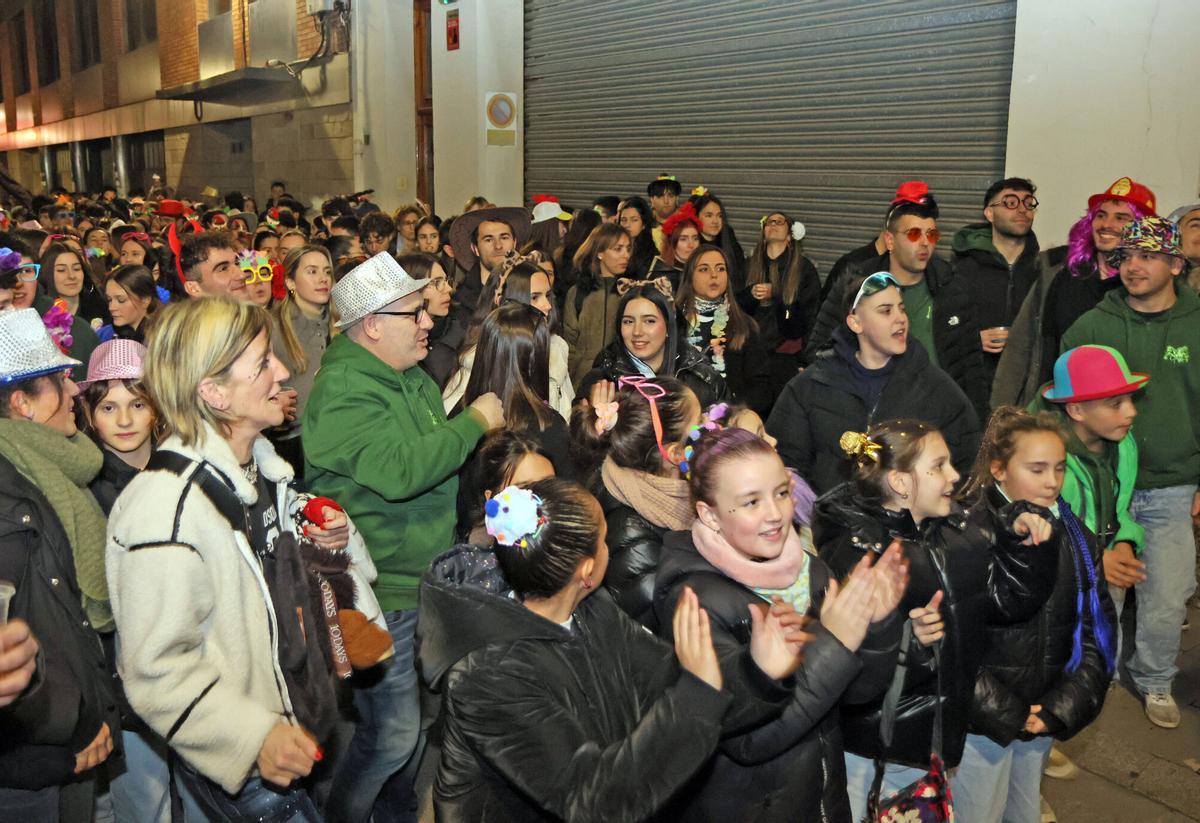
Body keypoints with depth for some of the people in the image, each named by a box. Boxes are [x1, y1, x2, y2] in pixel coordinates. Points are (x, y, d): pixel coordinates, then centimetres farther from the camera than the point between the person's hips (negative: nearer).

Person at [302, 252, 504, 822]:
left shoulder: (411, 377, 9)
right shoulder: (341, 394, -20)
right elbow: (398, 471, -34)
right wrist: (474, 422, -23)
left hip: (429, 578, 9)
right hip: (383, 594, -9)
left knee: (420, 717, 22)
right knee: (392, 736, -1)